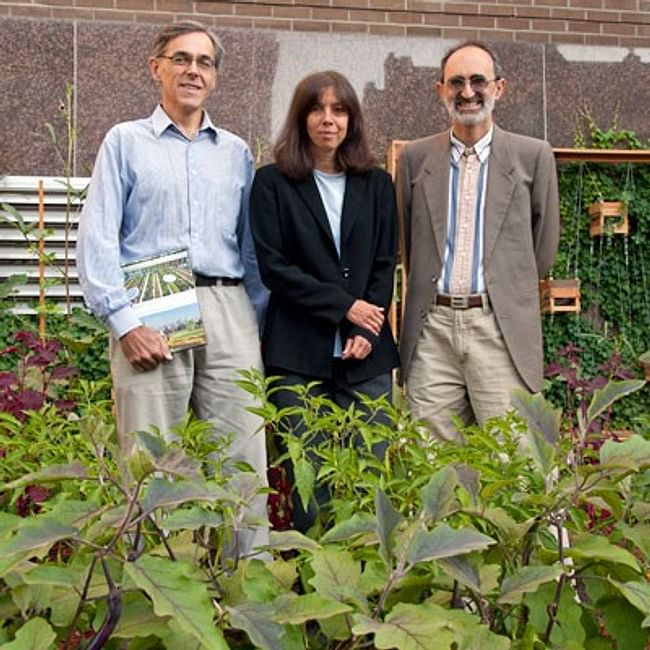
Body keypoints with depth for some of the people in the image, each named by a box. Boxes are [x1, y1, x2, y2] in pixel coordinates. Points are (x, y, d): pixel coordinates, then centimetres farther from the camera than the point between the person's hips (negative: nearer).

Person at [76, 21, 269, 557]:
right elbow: (97, 238, 0)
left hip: (228, 310, 3)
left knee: (244, 457, 0)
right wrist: (123, 321, -10)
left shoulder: (236, 152, 19)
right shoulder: (126, 142, 9)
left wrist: (258, 319, 8)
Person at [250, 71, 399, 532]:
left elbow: (386, 265, 9)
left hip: (367, 355, 2)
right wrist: (345, 306, -8)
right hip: (298, 355, -2)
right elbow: (272, 265, -3)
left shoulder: (377, 184, 13)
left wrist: (364, 332, -6)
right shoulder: (273, 182, 5)